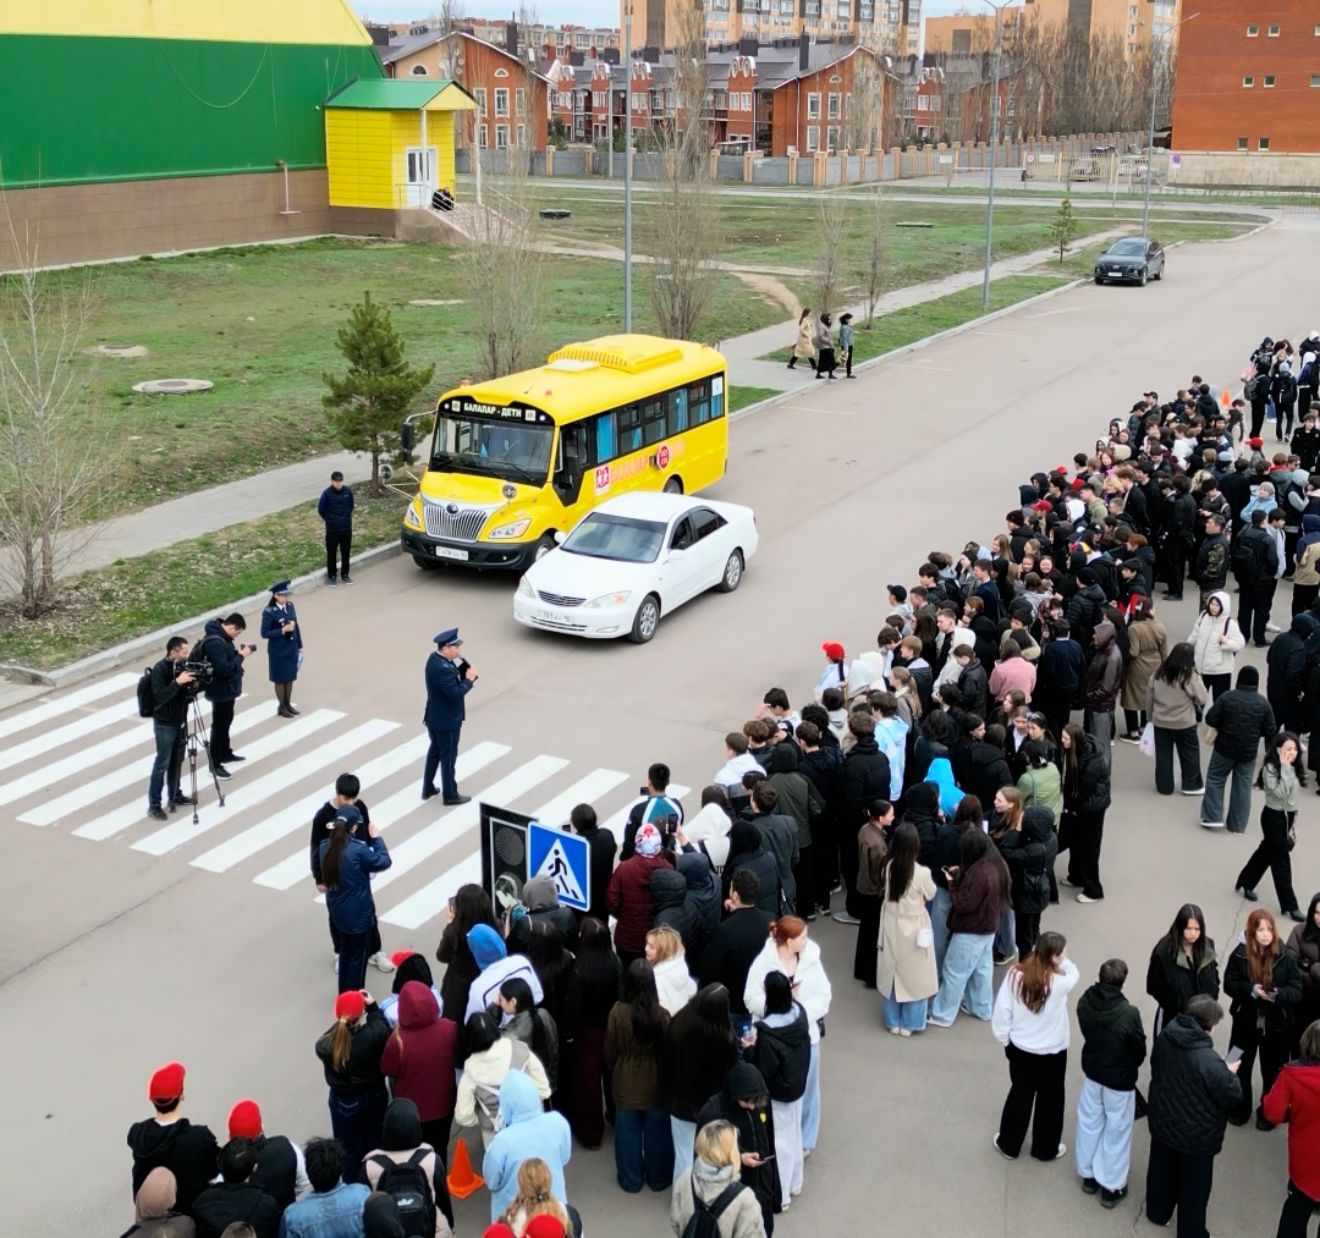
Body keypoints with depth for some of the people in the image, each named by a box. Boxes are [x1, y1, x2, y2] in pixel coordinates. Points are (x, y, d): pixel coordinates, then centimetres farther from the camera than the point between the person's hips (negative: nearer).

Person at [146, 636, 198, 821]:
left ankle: (175, 796, 32)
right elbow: (160, 697, -29)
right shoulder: (159, 670, -21)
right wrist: (177, 682, -36)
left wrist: (193, 685, -11)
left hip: (180, 720, 7)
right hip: (165, 723, -7)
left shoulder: (181, 665, 2)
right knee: (162, 764, -2)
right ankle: (154, 806, 4)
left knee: (177, 761, 17)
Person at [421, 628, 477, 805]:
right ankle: (450, 795, 18)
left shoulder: (435, 658, 1)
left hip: (435, 718, 10)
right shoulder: (443, 668, -30)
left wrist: (462, 671, -7)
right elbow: (454, 694, -29)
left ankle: (428, 788, 34)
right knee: (448, 757, 5)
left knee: (434, 752, 22)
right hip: (447, 721, -10)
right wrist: (468, 679, -19)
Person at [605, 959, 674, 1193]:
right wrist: (667, 1078, 11)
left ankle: (630, 1180, 28)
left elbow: (610, 1051, -5)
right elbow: (668, 1051, -7)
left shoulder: (618, 1012, -18)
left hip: (625, 1083, 0)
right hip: (655, 1083, 0)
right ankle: (658, 1178, 31)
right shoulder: (662, 1015, -20)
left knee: (628, 1133, 16)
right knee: (656, 1133, 17)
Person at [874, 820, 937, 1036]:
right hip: (914, 930, -4)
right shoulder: (921, 872, -25)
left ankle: (893, 1022, 29)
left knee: (893, 974, 17)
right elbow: (930, 895, -6)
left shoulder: (887, 867, -14)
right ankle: (909, 1023, 24)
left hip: (892, 928, 4)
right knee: (913, 976, 13)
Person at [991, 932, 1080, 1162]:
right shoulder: (1060, 982, -27)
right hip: (1052, 1053, -3)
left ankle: (1008, 1144, 35)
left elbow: (1001, 1011, -10)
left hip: (1019, 1049, 3)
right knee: (1050, 1100, 20)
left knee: (1019, 1095, 22)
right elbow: (1072, 971, 0)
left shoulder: (1016, 974, -18)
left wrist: (1005, 1039, 4)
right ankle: (1046, 1149, 37)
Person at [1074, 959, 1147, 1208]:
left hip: (1091, 1070, 5)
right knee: (1116, 1131, 13)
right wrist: (1131, 1066, 6)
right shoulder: (1129, 1013, -31)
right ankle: (1112, 1186, 25)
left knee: (1089, 1122, 22)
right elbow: (1139, 1049, -16)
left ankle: (1088, 1175, 38)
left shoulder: (1085, 1002, -16)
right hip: (1119, 1078, -5)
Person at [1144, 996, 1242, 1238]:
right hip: (1196, 1134, -6)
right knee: (1194, 1186, 15)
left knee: (1161, 1171, 28)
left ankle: (1157, 1212, 49)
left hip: (1162, 1122, 6)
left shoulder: (1164, 1039, -12)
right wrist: (1230, 1073, -2)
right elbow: (1233, 1096, -23)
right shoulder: (1209, 1061, -34)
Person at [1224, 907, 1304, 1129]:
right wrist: (1251, 990, -26)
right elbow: (1229, 984, -8)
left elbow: (1297, 991, -10)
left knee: (1272, 1071, 14)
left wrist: (1278, 994, -31)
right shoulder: (1239, 955, -12)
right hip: (1246, 1021, 1)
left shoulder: (1285, 957, -13)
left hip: (1277, 1025, -1)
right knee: (1240, 1068, 16)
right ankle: (1239, 1108, 37)